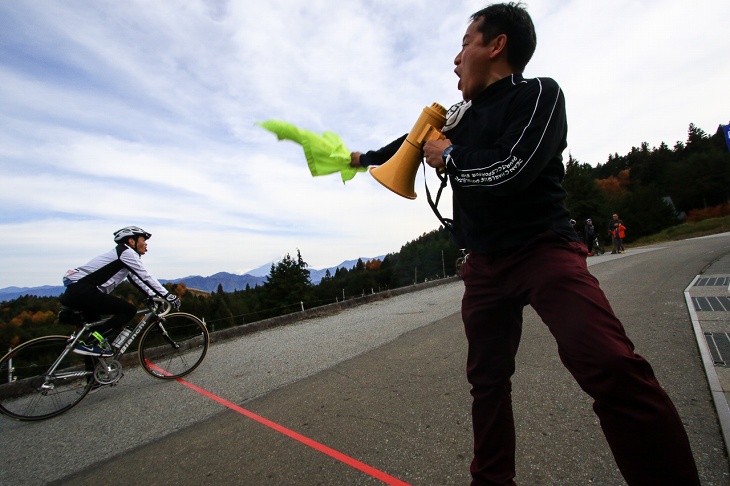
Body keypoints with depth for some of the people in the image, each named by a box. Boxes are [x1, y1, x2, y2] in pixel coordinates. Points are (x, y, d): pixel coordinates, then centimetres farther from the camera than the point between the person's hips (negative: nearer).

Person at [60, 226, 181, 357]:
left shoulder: (121, 254, 21)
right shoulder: (126, 252, -10)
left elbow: (137, 280, 23)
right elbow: (146, 277, -14)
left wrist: (154, 296, 17)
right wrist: (168, 296, -12)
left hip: (75, 291, 11)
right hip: (81, 290, -11)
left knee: (96, 330, 24)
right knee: (129, 310, -13)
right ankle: (90, 344, -11)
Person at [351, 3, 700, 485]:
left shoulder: (539, 93, -4)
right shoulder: (461, 113, 17)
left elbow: (508, 169, -20)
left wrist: (448, 156, -4)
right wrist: (365, 157, 41)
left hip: (544, 250, -5)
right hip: (484, 265, 6)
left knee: (612, 367, -27)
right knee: (487, 378, 12)